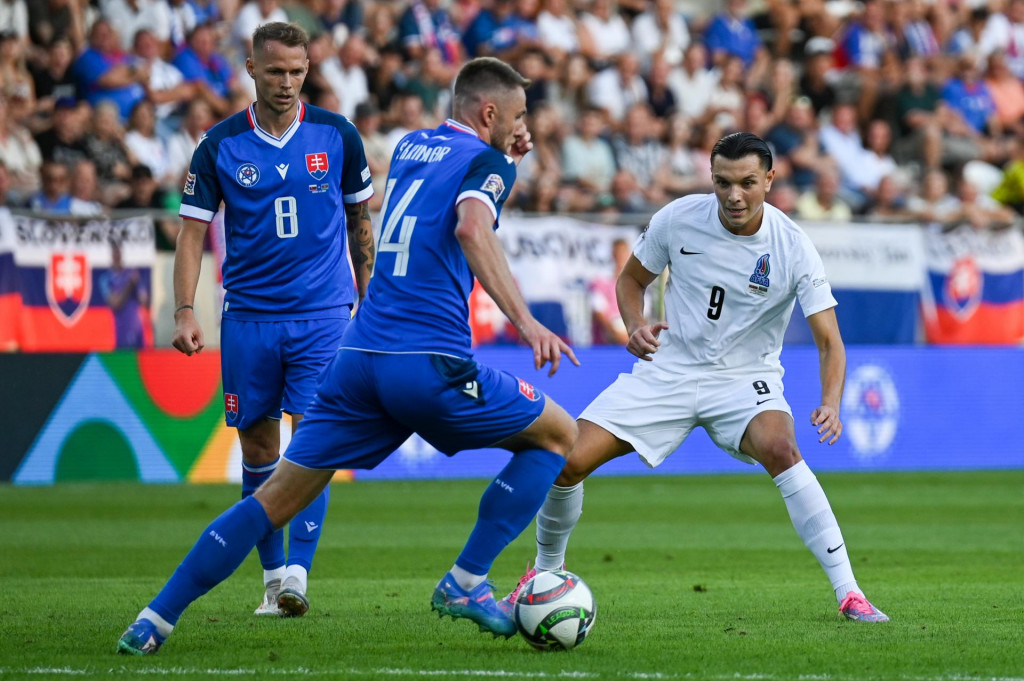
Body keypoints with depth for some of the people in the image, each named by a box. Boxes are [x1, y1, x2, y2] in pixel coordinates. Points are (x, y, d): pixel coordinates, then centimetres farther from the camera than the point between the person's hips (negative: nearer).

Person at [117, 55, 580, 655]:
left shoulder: (412, 146, 21)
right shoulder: (484, 161, -1)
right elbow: (473, 229, -22)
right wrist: (526, 322, -29)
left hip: (359, 358, 6)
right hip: (431, 364, -6)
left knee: (279, 496, 8)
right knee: (558, 435, 13)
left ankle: (155, 619, 0)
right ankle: (465, 583, 5)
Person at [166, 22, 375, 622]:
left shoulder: (336, 135, 0)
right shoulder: (221, 145, -1)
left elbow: (361, 218, 12)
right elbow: (194, 231, 0)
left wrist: (368, 297, 13)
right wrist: (185, 313, -10)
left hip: (322, 313, -1)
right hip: (248, 317, 1)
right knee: (258, 448, 6)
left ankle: (298, 574, -15)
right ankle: (272, 577, 17)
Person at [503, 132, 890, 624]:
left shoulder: (792, 248, -17)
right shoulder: (677, 219, -10)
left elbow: (829, 343, -18)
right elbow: (631, 279, 9)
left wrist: (831, 404, -37)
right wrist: (635, 325, -12)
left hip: (746, 380, -2)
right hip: (669, 369, 2)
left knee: (780, 449, -36)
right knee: (567, 462, -12)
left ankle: (848, 594, -30)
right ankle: (545, 573, 18)